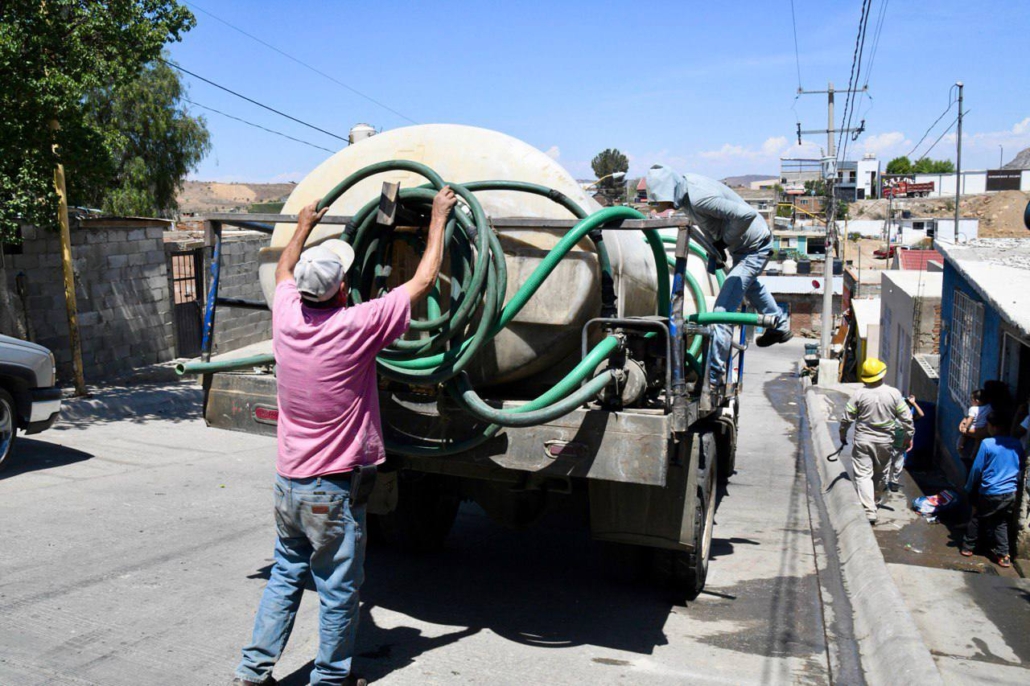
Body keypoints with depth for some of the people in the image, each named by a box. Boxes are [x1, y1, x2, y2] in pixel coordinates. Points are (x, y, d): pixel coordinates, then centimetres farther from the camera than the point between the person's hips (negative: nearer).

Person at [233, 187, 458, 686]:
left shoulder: (286, 315, -5)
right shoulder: (355, 327, -20)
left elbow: (284, 270, 20)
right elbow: (424, 280, -11)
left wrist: (303, 227, 36)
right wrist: (439, 216, 1)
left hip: (288, 480, 6)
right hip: (333, 490, -6)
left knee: (285, 576, 22)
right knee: (338, 592, 10)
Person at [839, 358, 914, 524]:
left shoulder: (859, 394, -11)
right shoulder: (894, 393, -7)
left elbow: (847, 417, -5)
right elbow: (906, 418, -2)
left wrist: (843, 434, 12)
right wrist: (909, 436, 12)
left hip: (863, 440, -2)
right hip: (885, 441, 3)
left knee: (863, 475, -2)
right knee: (881, 473, 22)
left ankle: (869, 510, -13)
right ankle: (876, 501, 40)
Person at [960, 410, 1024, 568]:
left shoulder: (987, 444, -13)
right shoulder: (1016, 444, 1)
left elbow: (977, 469, -8)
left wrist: (969, 488, 4)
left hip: (990, 493, -4)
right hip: (1011, 494, 4)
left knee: (977, 519, 15)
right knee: (1001, 524, 18)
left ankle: (968, 547, 24)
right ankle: (1003, 555, 14)